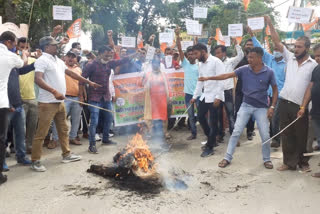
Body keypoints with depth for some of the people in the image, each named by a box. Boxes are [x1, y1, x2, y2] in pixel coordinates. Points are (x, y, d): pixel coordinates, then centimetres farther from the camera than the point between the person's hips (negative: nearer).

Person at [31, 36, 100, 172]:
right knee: (41, 133, -3)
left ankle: (66, 154, 30)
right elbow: (38, 79, -24)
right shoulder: (42, 60, -11)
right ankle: (35, 161, 6)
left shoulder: (59, 61, 16)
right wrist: (54, 91, -34)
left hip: (60, 102, 9)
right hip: (47, 103, -9)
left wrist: (89, 82, 24)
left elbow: (71, 73, 24)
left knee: (63, 130, 17)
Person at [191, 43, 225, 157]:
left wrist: (218, 97, -23)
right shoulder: (201, 64, 11)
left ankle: (209, 147, 10)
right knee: (200, 116, 12)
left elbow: (221, 80, -18)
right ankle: (212, 140, 30)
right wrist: (195, 96, 16)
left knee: (213, 122, 0)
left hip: (214, 97, -8)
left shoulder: (216, 62, -13)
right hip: (204, 95, 8)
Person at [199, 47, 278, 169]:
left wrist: (272, 107, -9)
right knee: (236, 132, 0)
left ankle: (266, 159, 24)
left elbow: (275, 90, -1)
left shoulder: (269, 72, -10)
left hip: (261, 108, -1)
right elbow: (227, 75, -9)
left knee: (265, 136, 2)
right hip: (246, 105, 1)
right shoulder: (244, 69, -7)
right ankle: (227, 158, 11)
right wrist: (209, 78, -15)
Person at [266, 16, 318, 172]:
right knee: (286, 135, 9)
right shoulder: (290, 58, 8)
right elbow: (277, 43, 4)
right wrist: (270, 24, -3)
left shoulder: (314, 65, -2)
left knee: (302, 136, 8)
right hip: (284, 102, 4)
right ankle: (289, 162, 21)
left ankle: (303, 162, 25)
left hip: (300, 106, -3)